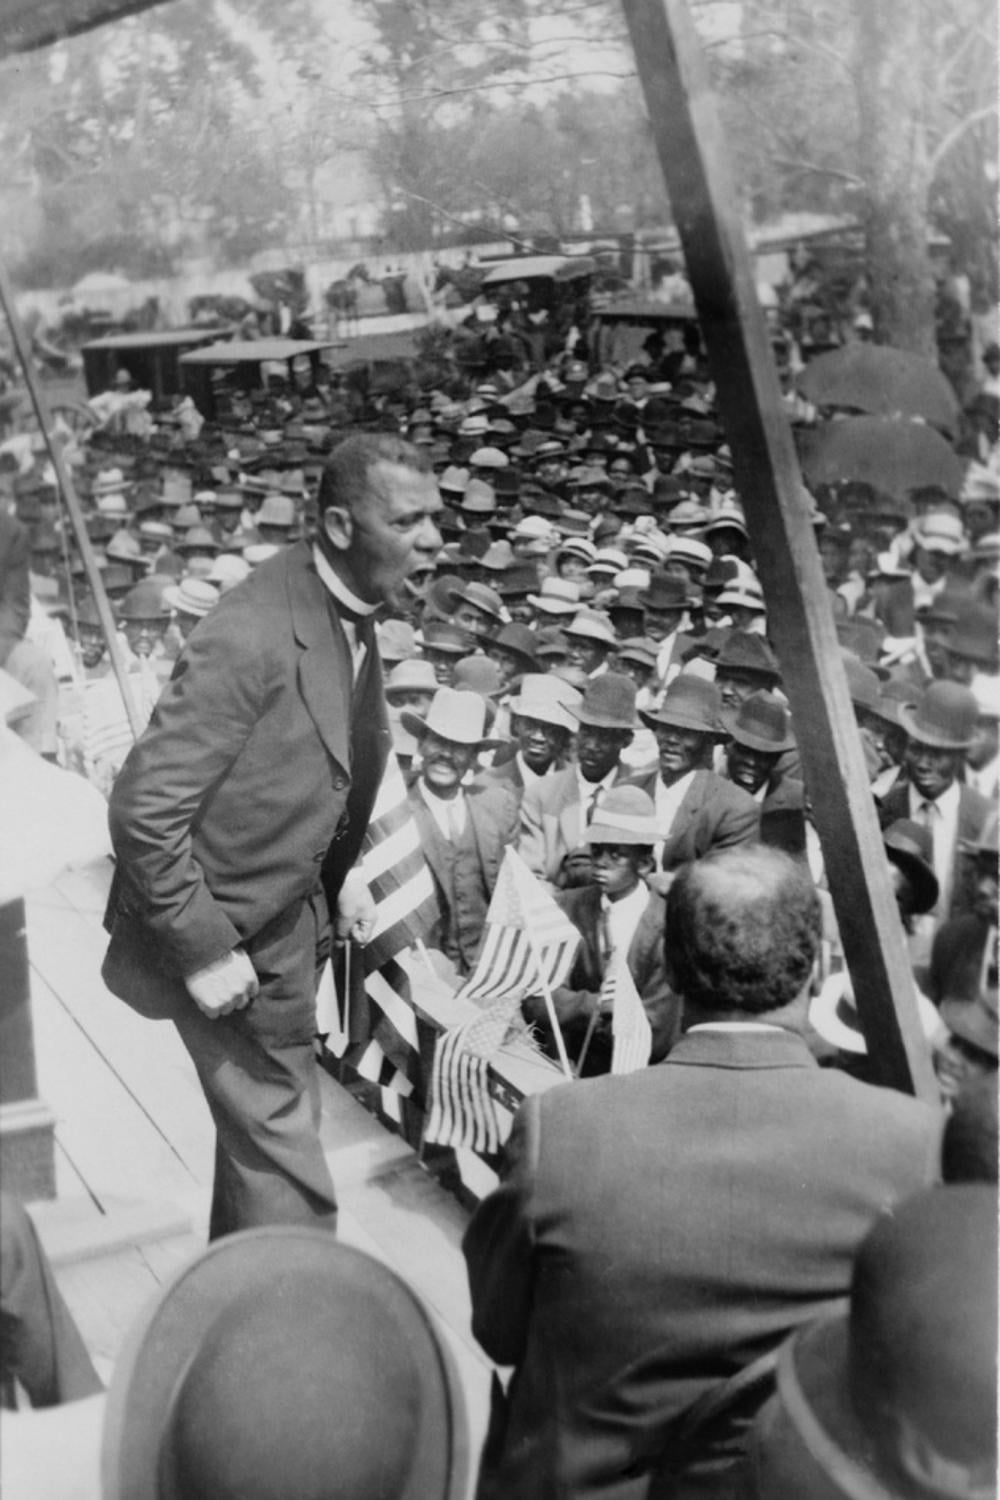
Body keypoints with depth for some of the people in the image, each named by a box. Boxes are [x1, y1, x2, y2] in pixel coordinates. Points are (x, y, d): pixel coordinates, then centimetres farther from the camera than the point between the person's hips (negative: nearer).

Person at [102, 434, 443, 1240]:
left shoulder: (352, 613, -3)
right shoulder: (253, 638, -30)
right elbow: (143, 808, -28)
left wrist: (338, 872, 7)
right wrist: (203, 953, -24)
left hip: (291, 913, 9)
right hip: (225, 932, -9)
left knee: (264, 1120, 24)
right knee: (283, 1150, 1)